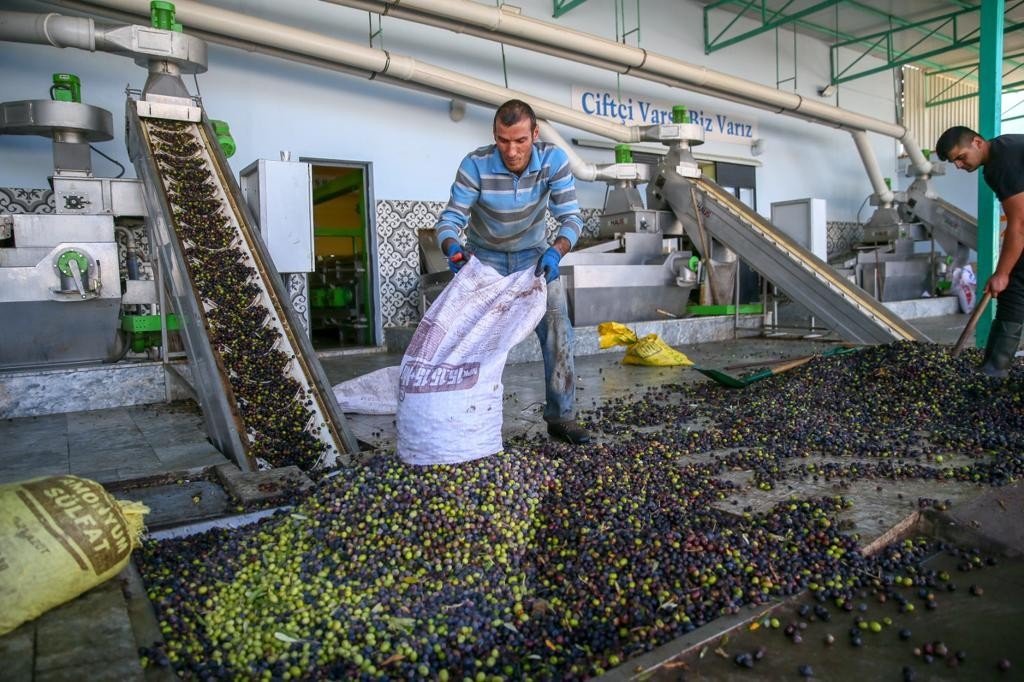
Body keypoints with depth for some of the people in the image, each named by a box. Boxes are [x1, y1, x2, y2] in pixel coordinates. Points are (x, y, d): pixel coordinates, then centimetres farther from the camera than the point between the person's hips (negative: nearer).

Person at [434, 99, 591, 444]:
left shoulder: (553, 160, -22)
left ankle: (562, 417, 3)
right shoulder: (475, 165, -26)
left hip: (535, 254, 1)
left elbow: (570, 217, -23)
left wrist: (555, 251, -43)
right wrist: (453, 248, -48)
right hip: (485, 257, -1)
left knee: (558, 332, -7)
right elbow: (450, 219, -26)